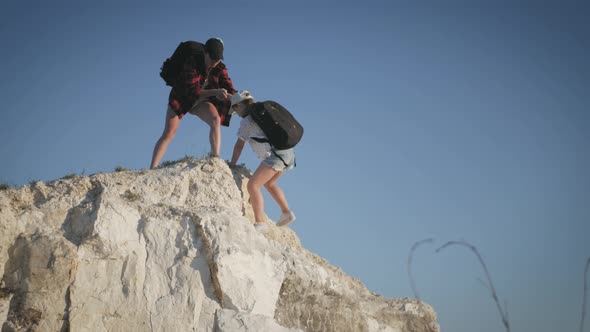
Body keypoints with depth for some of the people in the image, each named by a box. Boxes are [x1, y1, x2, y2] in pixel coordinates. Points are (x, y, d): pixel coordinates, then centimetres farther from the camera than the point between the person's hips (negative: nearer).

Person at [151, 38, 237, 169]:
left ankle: (215, 157, -29)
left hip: (200, 100, 3)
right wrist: (215, 92, -43)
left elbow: (229, 89, -15)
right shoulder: (192, 63, -28)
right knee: (169, 133, -13)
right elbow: (193, 91, -33)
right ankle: (153, 168, -13)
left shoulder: (220, 68, -14)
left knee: (216, 119, -26)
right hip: (181, 98, -3)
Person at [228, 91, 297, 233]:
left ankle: (260, 223, -24)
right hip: (288, 152, 9)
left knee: (252, 185, -13)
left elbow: (239, 145, 7)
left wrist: (232, 164, 16)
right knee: (268, 183, 29)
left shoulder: (246, 121, 1)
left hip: (276, 154, -9)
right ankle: (286, 212, 24)